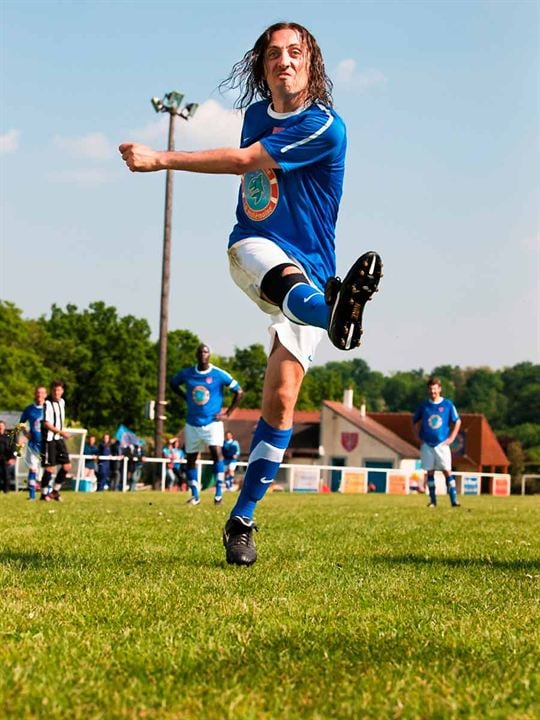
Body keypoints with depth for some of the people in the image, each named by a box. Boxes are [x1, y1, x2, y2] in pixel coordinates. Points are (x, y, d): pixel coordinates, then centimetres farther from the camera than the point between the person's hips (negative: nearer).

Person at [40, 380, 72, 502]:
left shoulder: (62, 402, 10)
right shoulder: (47, 404, -14)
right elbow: (46, 423, -20)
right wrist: (61, 432, -24)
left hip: (59, 438, 8)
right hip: (49, 439, -8)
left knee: (67, 466, 5)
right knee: (49, 468, -5)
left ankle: (55, 490, 18)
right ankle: (44, 493, 8)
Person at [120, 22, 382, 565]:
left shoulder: (324, 127, -11)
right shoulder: (257, 113, 10)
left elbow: (244, 160, -17)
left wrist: (160, 160, -16)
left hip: (310, 270, -2)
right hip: (253, 251, 2)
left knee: (280, 399, -10)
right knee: (290, 280, -38)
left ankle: (242, 519, 0)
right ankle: (335, 311, -75)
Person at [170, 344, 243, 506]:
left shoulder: (219, 375, -8)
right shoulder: (186, 374, 0)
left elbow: (239, 392, -1)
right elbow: (173, 384, 20)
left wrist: (228, 413, -4)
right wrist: (187, 398, 7)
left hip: (212, 422, -3)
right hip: (192, 424, 3)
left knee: (216, 451, -22)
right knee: (190, 459, 5)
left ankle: (219, 493, -17)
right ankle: (194, 495, 17)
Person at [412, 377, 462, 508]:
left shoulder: (448, 404, -1)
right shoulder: (423, 405, 4)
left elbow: (457, 421, 6)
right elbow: (415, 422, 16)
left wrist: (451, 438, 0)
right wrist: (419, 436, 6)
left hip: (442, 443, -2)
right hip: (427, 444, 2)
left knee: (447, 471, -9)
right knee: (429, 472, 4)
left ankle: (454, 500, -10)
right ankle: (433, 501, 10)